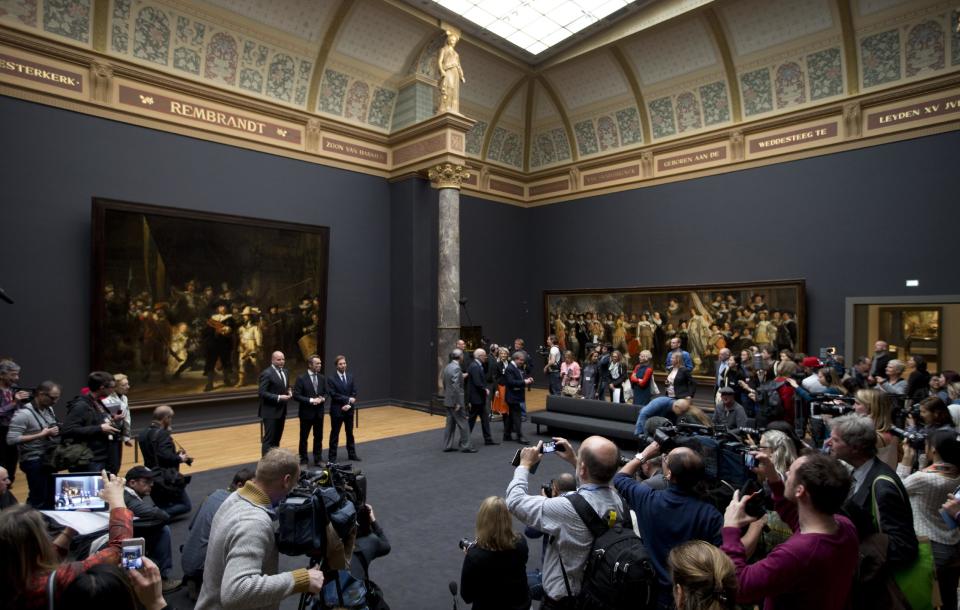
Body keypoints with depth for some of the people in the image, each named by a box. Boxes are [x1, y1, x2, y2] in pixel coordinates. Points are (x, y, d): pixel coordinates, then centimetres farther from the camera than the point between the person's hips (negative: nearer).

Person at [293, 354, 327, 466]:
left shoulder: (322, 378, 5)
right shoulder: (301, 378, -11)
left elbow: (325, 393, 11)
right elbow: (296, 396, -15)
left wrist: (322, 399, -12)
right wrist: (311, 400, -22)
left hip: (319, 413, 5)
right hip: (306, 413, -5)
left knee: (319, 437, 12)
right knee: (304, 438, 7)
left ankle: (318, 459, 23)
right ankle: (303, 460, 20)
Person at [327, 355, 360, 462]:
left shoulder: (351, 377, 5)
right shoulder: (331, 379, -9)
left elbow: (354, 393, 1)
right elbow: (333, 395, -16)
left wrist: (348, 404, -13)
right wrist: (347, 399, -17)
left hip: (349, 410, 5)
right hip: (337, 410, -4)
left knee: (350, 433, 15)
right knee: (335, 434, 4)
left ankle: (352, 454, 26)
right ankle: (332, 457, 13)